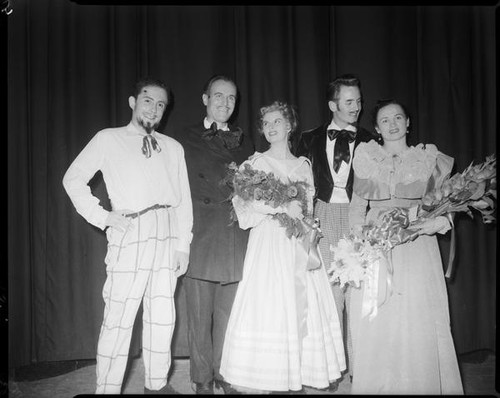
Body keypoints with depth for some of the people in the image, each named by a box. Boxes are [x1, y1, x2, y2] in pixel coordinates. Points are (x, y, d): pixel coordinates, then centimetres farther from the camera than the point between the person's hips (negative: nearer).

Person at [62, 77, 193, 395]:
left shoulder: (174, 148, 16)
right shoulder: (108, 140, 7)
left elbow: (184, 198, 12)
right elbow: (73, 179, 5)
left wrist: (184, 244, 5)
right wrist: (100, 216, -4)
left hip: (167, 236, 4)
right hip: (129, 234, -4)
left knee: (162, 316, 9)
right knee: (119, 317, -5)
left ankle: (157, 384, 21)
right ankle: (108, 388, 6)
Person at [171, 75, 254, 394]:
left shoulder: (244, 142, 17)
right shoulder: (184, 139, 7)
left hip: (236, 238, 2)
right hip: (200, 237, -2)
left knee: (229, 314, 6)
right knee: (200, 316, 2)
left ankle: (225, 375, 18)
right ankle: (203, 379, 14)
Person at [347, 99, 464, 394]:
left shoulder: (429, 157, 10)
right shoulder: (366, 156, 10)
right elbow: (357, 204, 12)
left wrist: (440, 221, -10)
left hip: (417, 246, 0)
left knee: (420, 322, -3)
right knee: (375, 325, -1)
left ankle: (423, 385, 13)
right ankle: (376, 385, 14)